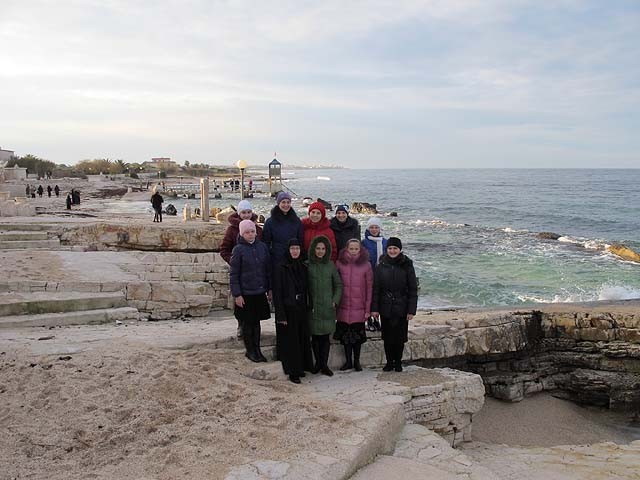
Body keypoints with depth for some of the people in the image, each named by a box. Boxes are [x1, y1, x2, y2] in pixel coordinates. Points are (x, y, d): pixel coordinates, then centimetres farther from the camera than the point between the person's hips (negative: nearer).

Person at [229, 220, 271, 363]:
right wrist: (237, 294, -11)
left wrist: (269, 288, 9)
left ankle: (257, 350, 24)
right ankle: (250, 351, 20)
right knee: (247, 323, 7)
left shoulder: (262, 247, 3)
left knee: (257, 322, 13)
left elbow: (268, 269, 10)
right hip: (245, 293, -4)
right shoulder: (238, 249, -8)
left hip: (260, 292, 4)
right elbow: (234, 274, -8)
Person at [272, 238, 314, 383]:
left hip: (301, 310, 5)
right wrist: (280, 314, -15)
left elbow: (307, 290, 12)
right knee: (290, 341, 0)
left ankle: (301, 368, 23)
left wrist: (307, 308, 7)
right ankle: (292, 372, 10)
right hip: (288, 310, -5)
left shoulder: (303, 268, 7)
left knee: (303, 339, 10)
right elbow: (277, 293, -11)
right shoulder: (281, 269, -9)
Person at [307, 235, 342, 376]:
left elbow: (338, 284, 12)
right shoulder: (308, 265, -2)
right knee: (315, 337, 4)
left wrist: (335, 301, 3)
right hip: (313, 307, -1)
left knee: (326, 337, 2)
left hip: (328, 307, 1)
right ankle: (318, 362, 19)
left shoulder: (331, 265, 6)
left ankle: (324, 365, 10)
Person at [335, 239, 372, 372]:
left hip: (359, 307, -1)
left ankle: (357, 362, 21)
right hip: (344, 307, 1)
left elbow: (369, 288, -2)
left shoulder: (366, 265, -3)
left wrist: (368, 308, -5)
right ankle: (348, 362, 22)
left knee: (358, 335, 6)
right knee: (345, 334, 8)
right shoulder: (340, 264, 0)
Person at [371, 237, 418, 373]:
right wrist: (374, 308, -2)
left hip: (401, 308, -1)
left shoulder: (407, 266, -3)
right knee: (387, 337, 7)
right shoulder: (381, 266, 1)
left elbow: (413, 289, -2)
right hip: (385, 308, 1)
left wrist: (412, 310, -7)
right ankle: (389, 362, 21)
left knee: (400, 337, 5)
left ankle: (398, 362, 22)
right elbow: (375, 289, 3)